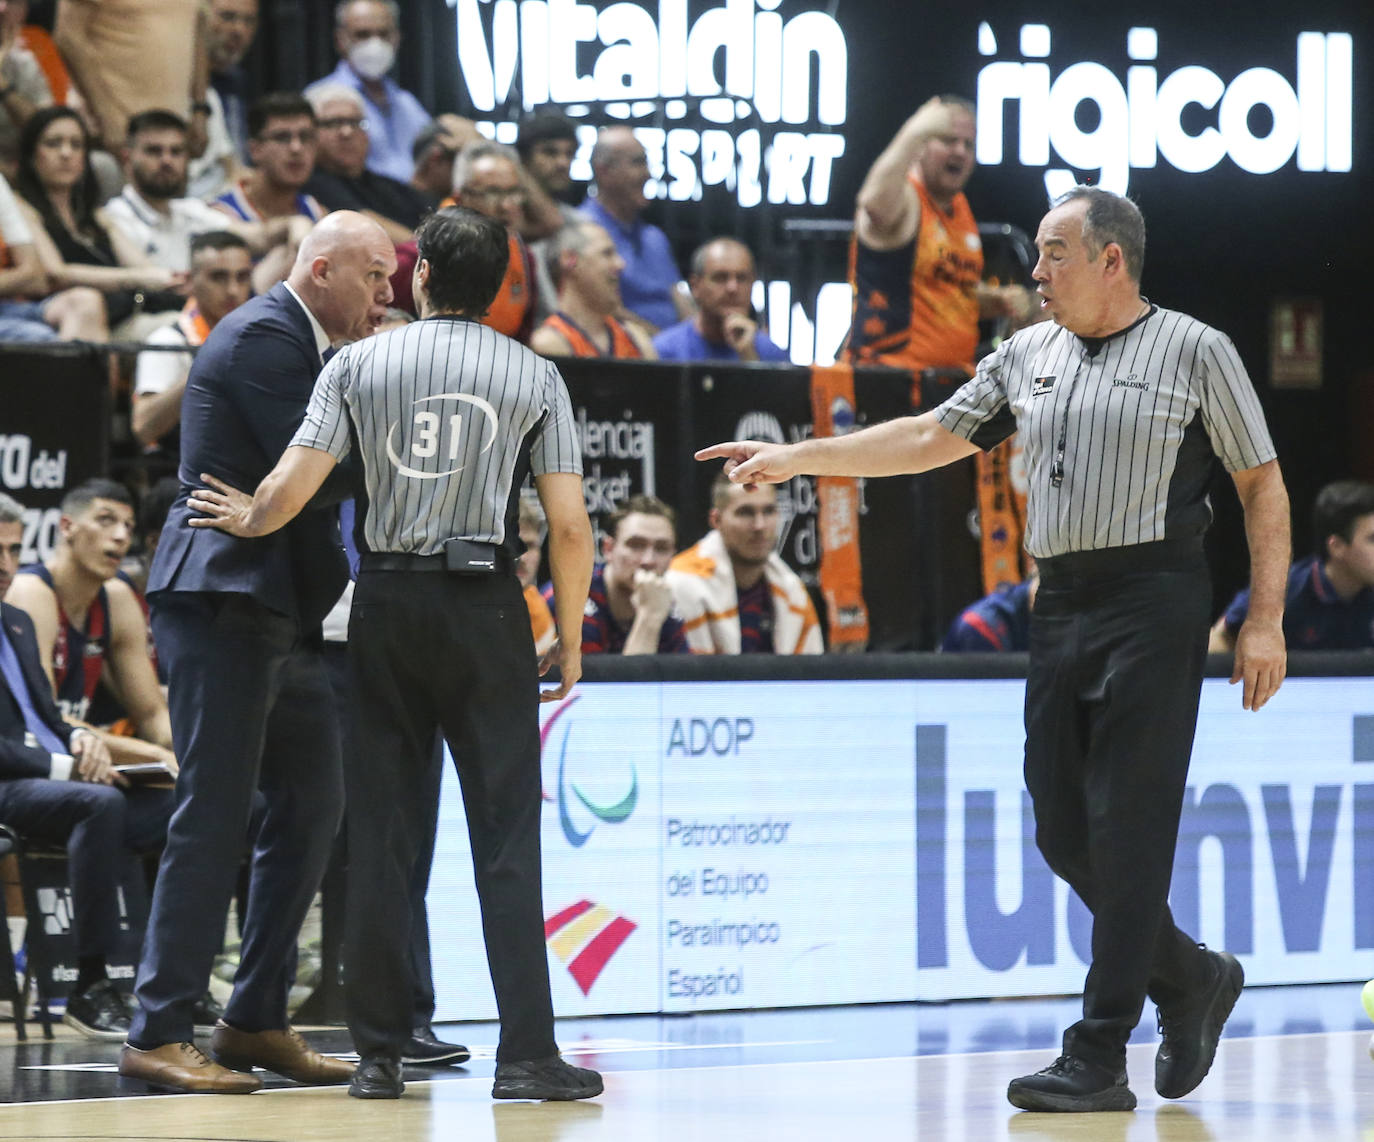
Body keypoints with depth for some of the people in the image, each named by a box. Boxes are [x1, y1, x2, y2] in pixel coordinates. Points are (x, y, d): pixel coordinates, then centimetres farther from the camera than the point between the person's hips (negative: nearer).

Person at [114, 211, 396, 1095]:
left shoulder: (309, 348, 20)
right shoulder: (261, 338, -12)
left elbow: (331, 476, 18)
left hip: (281, 615, 10)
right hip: (224, 601, -10)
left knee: (314, 805, 10)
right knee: (214, 817, -9)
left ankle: (258, 1020, 17)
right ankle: (158, 1034, -5)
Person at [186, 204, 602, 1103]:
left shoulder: (360, 364, 2)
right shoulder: (534, 377, 2)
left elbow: (288, 494, -3)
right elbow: (570, 528, -2)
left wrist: (247, 521, 19)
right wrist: (571, 639, 9)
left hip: (385, 602, 1)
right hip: (486, 601, -1)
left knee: (381, 835, 5)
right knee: (506, 834, 0)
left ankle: (379, 1054, 6)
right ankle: (527, 1053, -5)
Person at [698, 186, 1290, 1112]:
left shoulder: (1196, 353, 0)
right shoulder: (1029, 355, 16)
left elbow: (1264, 487, 1)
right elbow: (930, 438, 20)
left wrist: (1266, 620, -7)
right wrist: (794, 459, 16)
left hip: (1154, 605, -6)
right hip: (1061, 608, 6)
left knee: (1127, 833, -8)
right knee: (1063, 831, 4)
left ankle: (1098, 1059, -6)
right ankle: (1192, 980, 25)